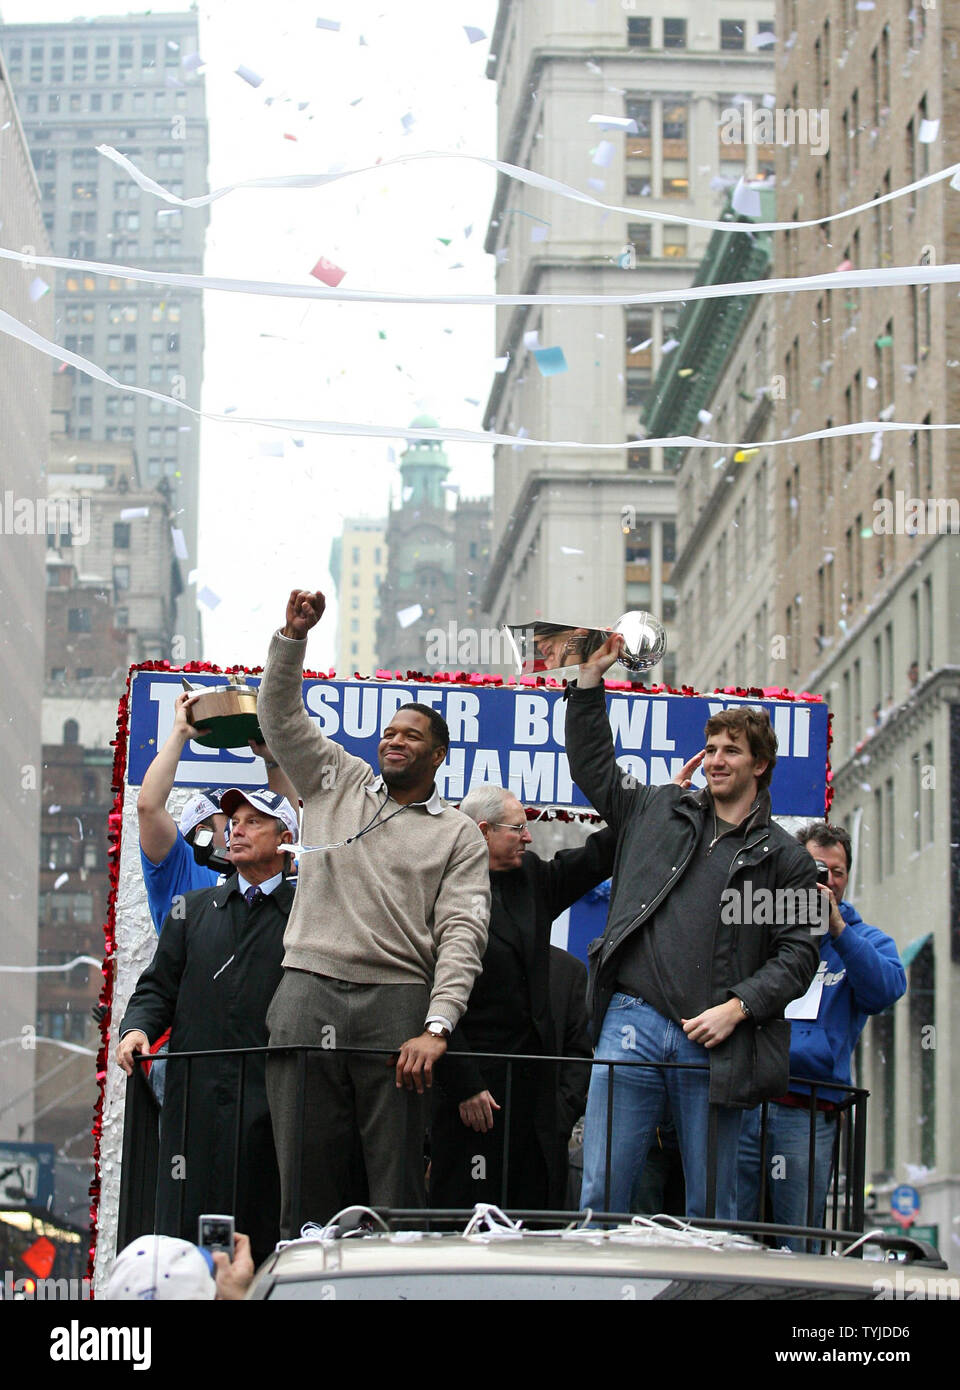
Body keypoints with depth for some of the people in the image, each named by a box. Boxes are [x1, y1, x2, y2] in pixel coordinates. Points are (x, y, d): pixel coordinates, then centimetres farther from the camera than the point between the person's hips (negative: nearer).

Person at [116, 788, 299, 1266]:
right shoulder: (193, 909, 20)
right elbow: (159, 987, 17)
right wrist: (137, 1028, -3)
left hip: (269, 1101, -3)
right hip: (195, 1097, 3)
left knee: (262, 1238, -4)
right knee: (183, 1230, -2)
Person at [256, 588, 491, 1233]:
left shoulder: (458, 834, 11)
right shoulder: (339, 782, 21)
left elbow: (462, 935, 0)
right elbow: (281, 715, 15)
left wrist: (437, 1027, -14)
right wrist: (294, 634, 0)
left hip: (396, 1001, -2)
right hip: (308, 992, 2)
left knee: (398, 1173, -6)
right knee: (306, 1169, -3)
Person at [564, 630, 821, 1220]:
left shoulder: (785, 857, 10)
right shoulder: (659, 810, 17)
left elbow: (797, 954, 4)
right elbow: (592, 765, 26)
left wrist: (736, 1007, -9)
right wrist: (591, 679, 18)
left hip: (713, 1041, -1)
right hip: (633, 1021, 1)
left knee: (711, 1209, 3)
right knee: (603, 1190, -5)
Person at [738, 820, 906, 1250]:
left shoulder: (867, 941, 17)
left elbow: (885, 992, -3)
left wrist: (837, 928, -13)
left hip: (808, 1113, 0)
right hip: (741, 1099, 0)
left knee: (797, 1247, 1)